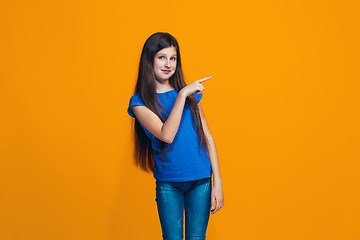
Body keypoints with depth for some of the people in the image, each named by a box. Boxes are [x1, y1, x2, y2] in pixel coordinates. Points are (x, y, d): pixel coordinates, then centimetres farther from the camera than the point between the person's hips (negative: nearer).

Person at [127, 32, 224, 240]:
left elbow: (208, 139, 6)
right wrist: (182, 95, -20)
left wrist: (218, 183, 1)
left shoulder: (191, 94, 7)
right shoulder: (140, 102, -3)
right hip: (168, 183, -2)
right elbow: (166, 135, -18)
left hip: (200, 180, 2)